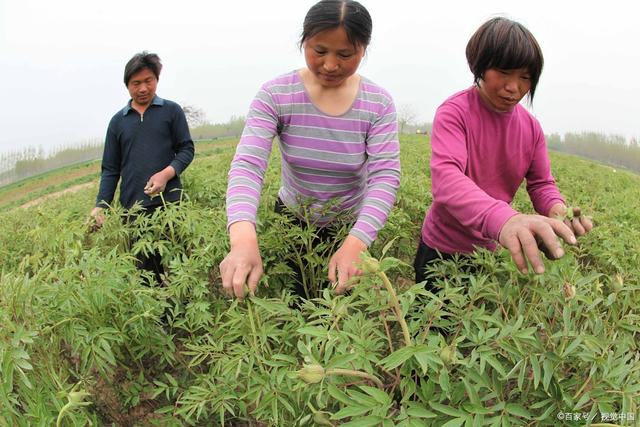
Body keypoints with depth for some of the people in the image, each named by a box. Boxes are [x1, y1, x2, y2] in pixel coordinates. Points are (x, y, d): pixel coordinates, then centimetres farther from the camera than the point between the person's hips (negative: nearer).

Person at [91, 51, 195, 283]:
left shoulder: (172, 111, 7)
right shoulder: (118, 121, 13)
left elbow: (186, 149, 4)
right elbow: (110, 169, 13)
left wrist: (167, 173, -16)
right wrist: (100, 206, -1)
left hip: (170, 203, -2)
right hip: (133, 209, 2)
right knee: (145, 270, 4)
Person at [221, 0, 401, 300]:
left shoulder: (378, 104, -16)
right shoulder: (275, 95, -19)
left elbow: (385, 175, -25)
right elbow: (247, 165, -30)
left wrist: (356, 242, -42)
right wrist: (243, 238, -49)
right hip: (291, 221, 0)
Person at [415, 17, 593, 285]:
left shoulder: (531, 127, -3)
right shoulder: (453, 112, -21)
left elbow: (541, 184, 2)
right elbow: (445, 178, -37)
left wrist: (556, 210, -25)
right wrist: (501, 218, -56)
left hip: (490, 250, 5)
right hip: (442, 250, -5)